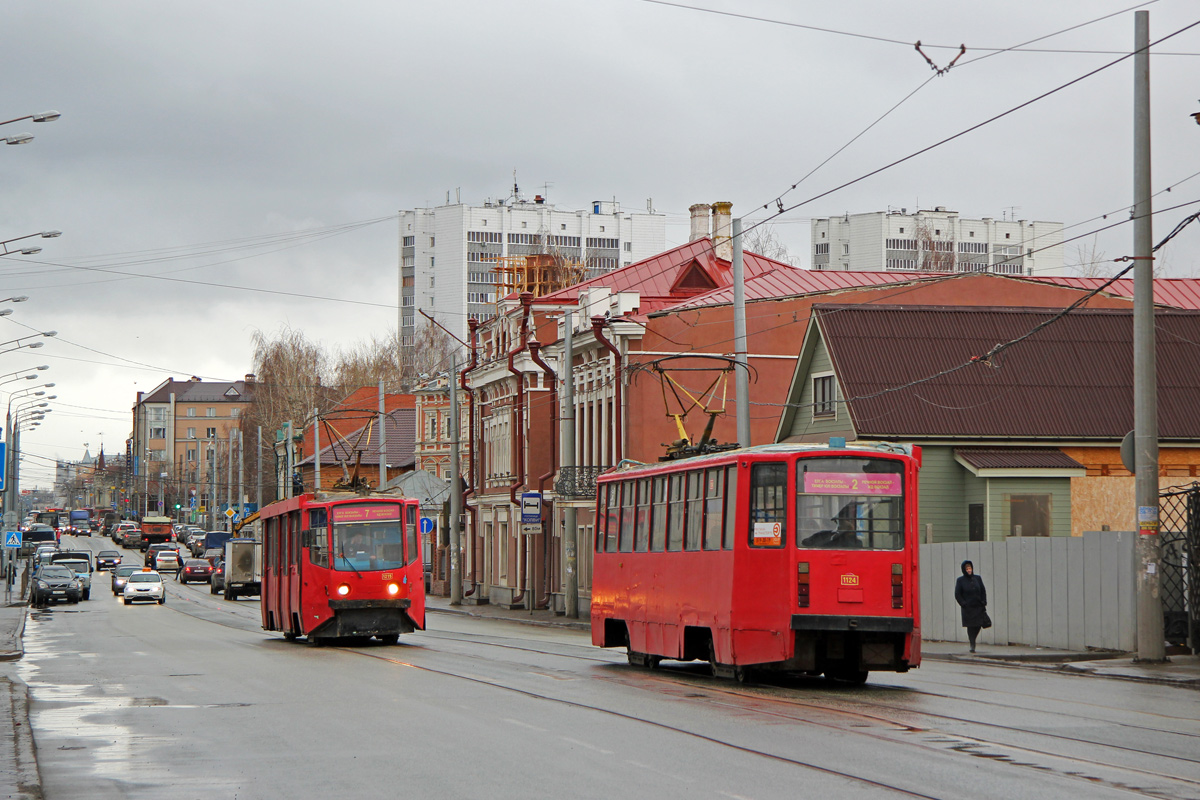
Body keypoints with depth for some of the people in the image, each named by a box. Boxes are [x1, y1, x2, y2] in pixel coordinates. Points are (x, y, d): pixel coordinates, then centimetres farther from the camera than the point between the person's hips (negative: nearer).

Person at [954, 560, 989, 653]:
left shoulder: (977, 578, 7)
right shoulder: (960, 580, -1)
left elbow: (983, 592, 10)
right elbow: (957, 595, -1)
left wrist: (983, 603, 0)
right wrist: (964, 604, -11)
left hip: (978, 607, 3)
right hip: (968, 608, -3)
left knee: (978, 625, 0)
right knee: (970, 627, -2)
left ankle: (973, 642, 22)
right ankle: (972, 645, 7)